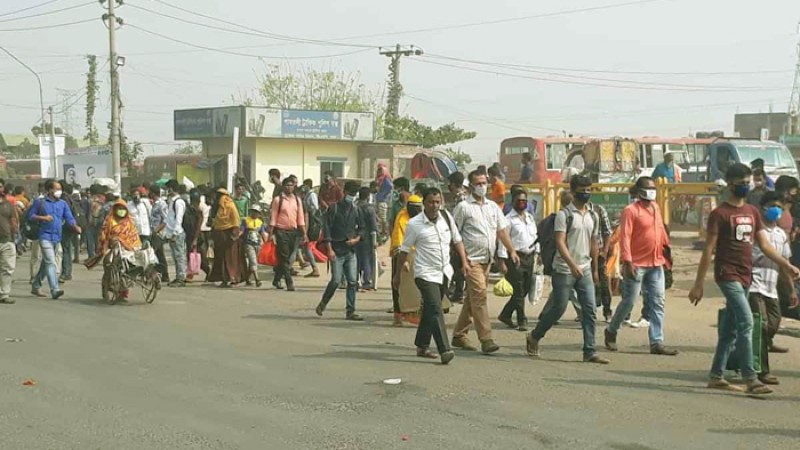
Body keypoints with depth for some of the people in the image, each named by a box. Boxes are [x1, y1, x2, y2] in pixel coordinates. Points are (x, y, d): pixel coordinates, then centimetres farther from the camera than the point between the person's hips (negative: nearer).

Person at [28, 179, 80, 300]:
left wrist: (75, 226, -19)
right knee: (50, 263, -16)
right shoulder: (40, 202, -2)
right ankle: (54, 290, -22)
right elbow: (30, 215, 1)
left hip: (57, 237, 5)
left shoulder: (63, 204, 8)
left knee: (45, 263, 16)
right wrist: (43, 218, -15)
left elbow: (69, 218, 1)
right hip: (45, 236, -5)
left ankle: (36, 286, 31)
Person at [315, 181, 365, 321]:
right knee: (336, 280, -10)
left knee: (352, 281, 0)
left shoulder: (355, 209, 11)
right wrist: (329, 249, -12)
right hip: (337, 251, -5)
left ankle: (350, 311, 4)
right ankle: (322, 304, 12)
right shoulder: (334, 208, -3)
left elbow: (362, 228, 18)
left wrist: (356, 239, -3)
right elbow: (327, 228, -6)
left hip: (351, 251, 5)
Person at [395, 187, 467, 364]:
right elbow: (404, 251, -1)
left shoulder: (446, 216, 4)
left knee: (430, 310, 15)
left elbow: (457, 240, 15)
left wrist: (464, 262, 6)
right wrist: (397, 276, 3)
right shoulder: (414, 224, -9)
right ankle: (444, 350, -24)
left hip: (444, 272, 6)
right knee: (435, 310, -17)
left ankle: (422, 346, 26)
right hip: (426, 274, -6)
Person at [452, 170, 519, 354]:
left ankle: (459, 336, 21)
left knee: (472, 299, 12)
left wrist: (512, 251, 3)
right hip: (472, 260, -6)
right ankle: (486, 339, -18)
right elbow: (454, 235, -4)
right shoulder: (463, 207, -4)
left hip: (487, 259, 6)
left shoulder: (493, 207, 14)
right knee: (479, 296, -14)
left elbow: (502, 230, 15)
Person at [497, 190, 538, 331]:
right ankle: (522, 321, 0)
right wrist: (502, 261, -15)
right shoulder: (509, 219, -5)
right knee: (518, 291, -6)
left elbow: (535, 236, 22)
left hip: (529, 256, 7)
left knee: (526, 289, 10)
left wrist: (538, 253, 12)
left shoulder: (530, 217, 16)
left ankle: (505, 315, 22)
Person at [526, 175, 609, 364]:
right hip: (564, 270, -6)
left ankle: (589, 352, -1)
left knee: (590, 309, -3)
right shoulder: (564, 214, -8)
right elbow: (560, 243, -16)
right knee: (559, 308, -1)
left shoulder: (593, 216, 12)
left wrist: (595, 269, 20)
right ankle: (534, 337, 21)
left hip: (585, 270, 6)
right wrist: (572, 265, -26)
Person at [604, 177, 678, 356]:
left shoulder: (655, 207, 11)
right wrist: (628, 262, -21)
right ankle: (611, 331, 22)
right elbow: (625, 237, -16)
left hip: (656, 264, 7)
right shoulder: (630, 210, -11)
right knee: (629, 301, 1)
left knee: (658, 303, 2)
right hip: (637, 265, -7)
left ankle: (657, 343, 3)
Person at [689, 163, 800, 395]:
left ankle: (716, 376, 18)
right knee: (746, 322, -17)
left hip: (745, 277, 7)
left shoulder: (753, 212, 14)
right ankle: (750, 379, -18)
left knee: (730, 330, 10)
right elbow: (708, 250, -8)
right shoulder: (719, 214, -7)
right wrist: (698, 285, -9)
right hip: (728, 275, -7)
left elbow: (765, 245, 13)